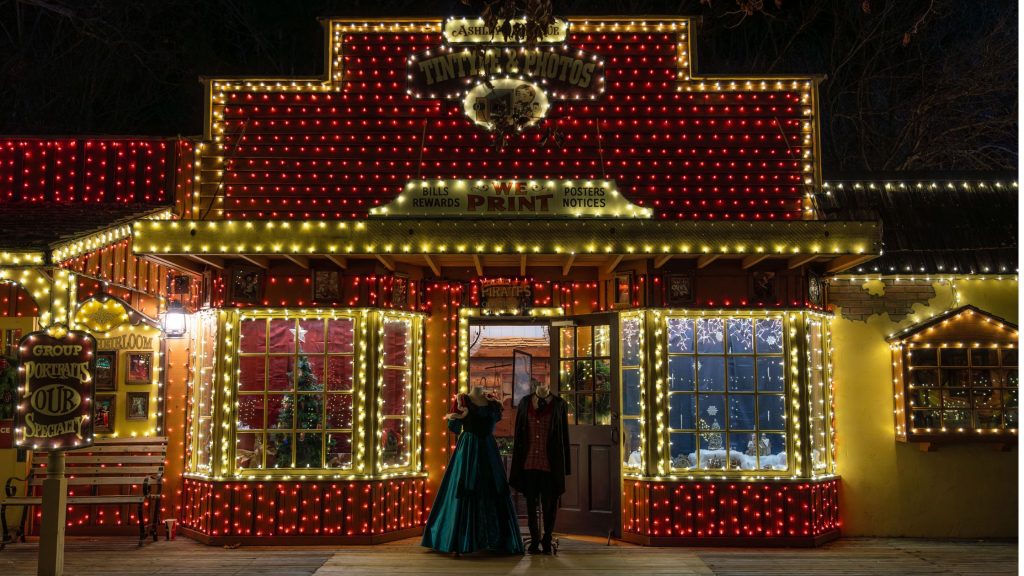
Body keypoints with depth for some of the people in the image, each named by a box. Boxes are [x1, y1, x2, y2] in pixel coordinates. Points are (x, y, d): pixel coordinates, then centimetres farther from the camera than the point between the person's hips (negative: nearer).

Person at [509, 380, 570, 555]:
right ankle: (534, 540, 19)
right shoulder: (525, 402, 7)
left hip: (550, 462, -2)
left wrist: (564, 467, -1)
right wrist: (517, 461, 4)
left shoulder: (559, 404, 1)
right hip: (529, 461, 2)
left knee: (549, 502, 2)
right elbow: (518, 433, 8)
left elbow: (564, 436, 2)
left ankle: (547, 540, 19)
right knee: (531, 501, 7)